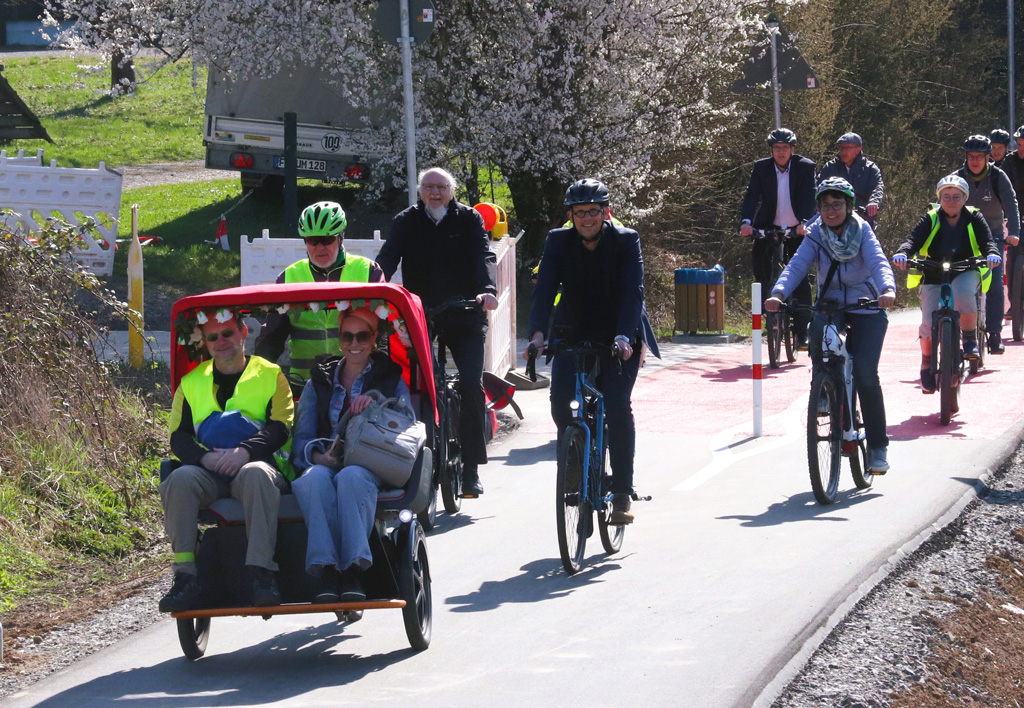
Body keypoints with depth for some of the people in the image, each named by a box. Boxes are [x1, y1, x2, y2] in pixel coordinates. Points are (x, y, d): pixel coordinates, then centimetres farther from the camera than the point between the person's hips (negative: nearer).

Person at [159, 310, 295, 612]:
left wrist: (244, 451, -17)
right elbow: (178, 437, 12)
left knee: (255, 474, -38)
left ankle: (261, 572, -44)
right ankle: (185, 576, -34)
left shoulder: (271, 375, 15)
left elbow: (280, 428, 2)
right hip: (208, 474, 2)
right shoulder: (191, 382, 22)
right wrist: (206, 457, -11)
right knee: (180, 479, -31)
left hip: (258, 465, -2)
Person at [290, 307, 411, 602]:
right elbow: (301, 438, 13)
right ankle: (327, 572, -45)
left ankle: (352, 571, -46)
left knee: (351, 476, -39)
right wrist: (318, 455, -11)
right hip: (326, 463, 2)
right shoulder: (319, 382, 24)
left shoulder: (391, 378, 20)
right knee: (315, 478, -37)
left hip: (372, 465, -1)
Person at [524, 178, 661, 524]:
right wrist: (538, 333, -33)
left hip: (618, 338, -2)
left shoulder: (626, 241, -13)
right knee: (560, 400, -18)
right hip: (573, 335, 2)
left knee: (617, 405, -18)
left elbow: (633, 290, -22)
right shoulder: (559, 241, -7)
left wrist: (624, 336, -38)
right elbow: (544, 289, -17)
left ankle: (622, 493, -11)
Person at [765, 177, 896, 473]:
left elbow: (879, 263, -24)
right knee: (818, 332, -30)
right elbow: (797, 266, -17)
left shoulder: (862, 233, -9)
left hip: (866, 308, -3)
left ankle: (878, 446, -7)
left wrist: (887, 290, -46)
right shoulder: (816, 236, -3)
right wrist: (778, 293, -37)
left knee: (865, 373, -17)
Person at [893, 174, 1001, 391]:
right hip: (934, 275, 1)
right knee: (929, 325, -16)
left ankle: (970, 339, -16)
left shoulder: (973, 218, -2)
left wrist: (992, 254, -34)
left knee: (963, 292, -38)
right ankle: (927, 364, 11)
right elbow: (914, 240, -16)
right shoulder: (931, 219, -4)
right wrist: (902, 253, -39)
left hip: (965, 272, -1)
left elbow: (987, 242, -10)